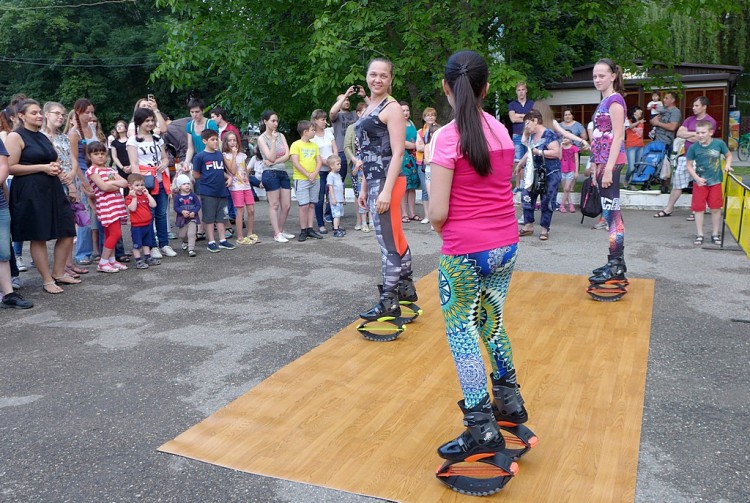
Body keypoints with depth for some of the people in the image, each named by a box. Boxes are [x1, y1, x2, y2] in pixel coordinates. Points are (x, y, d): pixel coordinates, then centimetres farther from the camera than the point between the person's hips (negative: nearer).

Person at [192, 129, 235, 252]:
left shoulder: (220, 154, 10)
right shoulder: (200, 156, -6)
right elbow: (196, 175, -3)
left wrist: (228, 177, 2)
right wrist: (208, 178, -2)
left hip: (221, 191, 5)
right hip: (207, 192, -5)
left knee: (221, 217, 11)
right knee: (209, 218, 3)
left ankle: (223, 240, 18)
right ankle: (211, 242, 11)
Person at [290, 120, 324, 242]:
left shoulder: (314, 145, 12)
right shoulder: (296, 145, -5)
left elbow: (319, 161, 7)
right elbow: (295, 163, -12)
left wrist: (314, 174, -9)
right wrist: (308, 175, -14)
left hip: (315, 179, 5)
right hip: (301, 179, -5)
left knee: (312, 205, 7)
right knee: (304, 206, -7)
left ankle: (310, 229, 14)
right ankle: (303, 231, 1)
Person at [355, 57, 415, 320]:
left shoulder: (392, 108, -8)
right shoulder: (368, 108, 17)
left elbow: (397, 153, -15)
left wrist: (386, 190, -21)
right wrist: (364, 187, 17)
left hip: (386, 182, -9)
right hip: (373, 181, 9)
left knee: (387, 242, -4)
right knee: (396, 238, 17)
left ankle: (389, 302, 4)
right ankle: (406, 287, 29)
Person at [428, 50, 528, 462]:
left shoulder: (447, 138, -13)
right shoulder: (502, 131, 5)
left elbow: (437, 213, -16)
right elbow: (502, 188, 8)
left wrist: (438, 227, 4)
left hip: (464, 253, -6)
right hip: (506, 246, 6)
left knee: (461, 331, 6)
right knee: (492, 321, 22)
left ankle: (483, 430, 11)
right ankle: (509, 401, 36)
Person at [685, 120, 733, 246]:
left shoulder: (719, 143, -9)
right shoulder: (693, 147, -10)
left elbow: (729, 155, 8)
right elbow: (689, 165, -3)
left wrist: (727, 165, -10)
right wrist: (697, 178, -14)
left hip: (715, 182, 0)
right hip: (700, 182, 0)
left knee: (716, 208, 6)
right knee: (698, 208, 3)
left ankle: (715, 234, 19)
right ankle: (699, 235, 13)